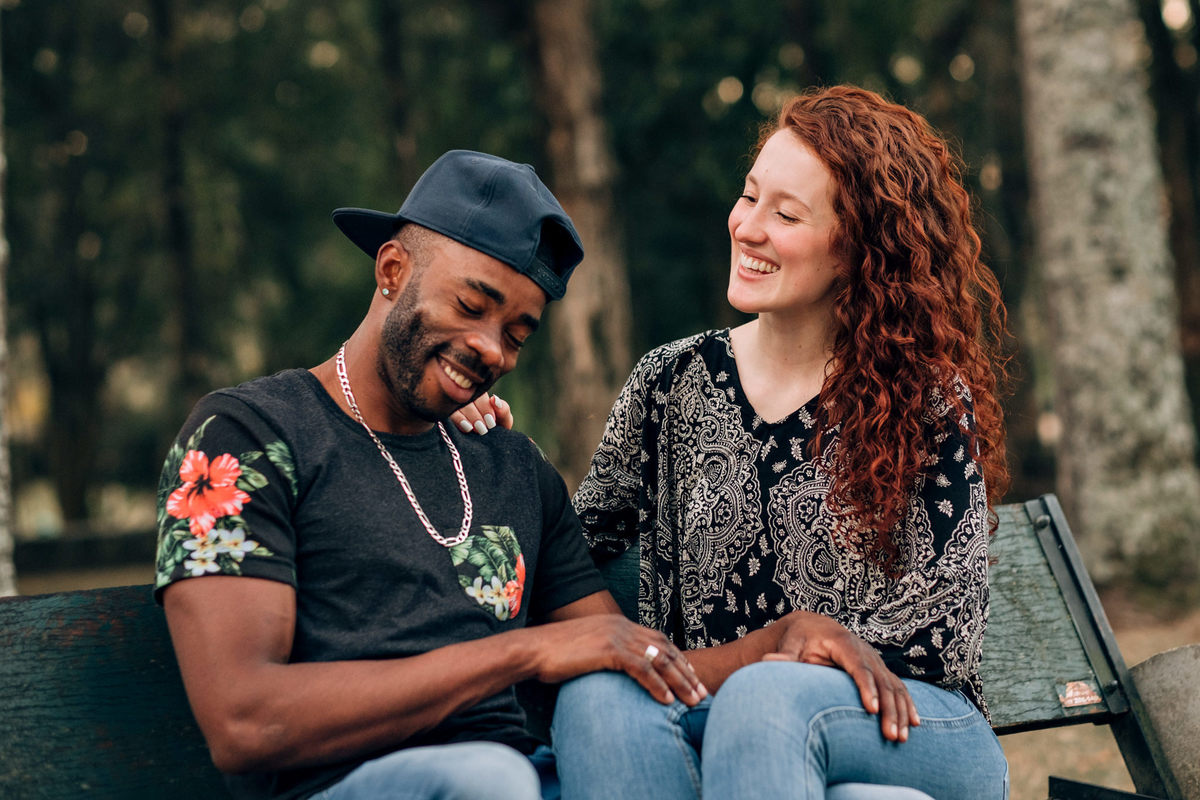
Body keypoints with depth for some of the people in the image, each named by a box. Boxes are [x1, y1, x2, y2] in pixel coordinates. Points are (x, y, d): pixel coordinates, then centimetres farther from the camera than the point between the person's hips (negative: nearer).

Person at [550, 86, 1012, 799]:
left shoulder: (930, 399, -1)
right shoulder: (672, 382, 8)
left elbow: (945, 634, -5)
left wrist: (726, 664, -12)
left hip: (914, 732, -3)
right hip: (718, 721, 3)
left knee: (761, 700, -36)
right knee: (598, 695, -30)